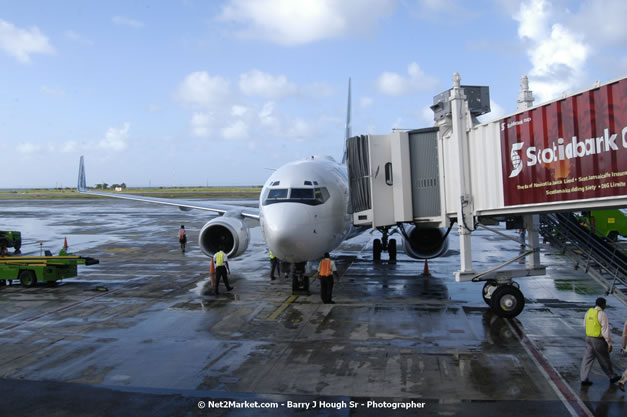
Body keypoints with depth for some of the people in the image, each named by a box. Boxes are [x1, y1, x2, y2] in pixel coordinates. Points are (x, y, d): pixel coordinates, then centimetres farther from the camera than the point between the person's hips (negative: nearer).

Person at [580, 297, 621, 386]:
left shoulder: (589, 312, 3)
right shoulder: (602, 314, -19)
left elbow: (585, 325, 15)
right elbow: (606, 330, -19)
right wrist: (609, 343, -14)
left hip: (589, 338, 6)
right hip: (598, 341, -6)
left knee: (588, 358, 7)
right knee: (604, 360, 12)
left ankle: (583, 379, 4)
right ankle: (612, 377, 32)